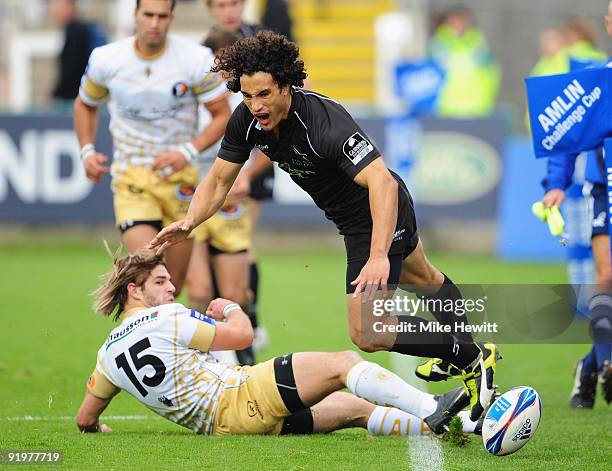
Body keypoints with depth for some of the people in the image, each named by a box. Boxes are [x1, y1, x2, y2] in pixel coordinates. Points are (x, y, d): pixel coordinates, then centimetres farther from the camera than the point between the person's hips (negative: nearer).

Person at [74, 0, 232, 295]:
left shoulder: (197, 60, -10)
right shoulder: (106, 60, -5)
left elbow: (222, 115, -3)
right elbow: (85, 104, 15)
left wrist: (188, 151, -18)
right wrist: (87, 151, 0)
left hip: (179, 177, 1)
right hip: (130, 178, -1)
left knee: (175, 281, 5)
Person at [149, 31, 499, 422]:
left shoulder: (324, 122, -40)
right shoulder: (247, 120, -17)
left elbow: (383, 183, -49)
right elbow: (219, 181, -6)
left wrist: (379, 256, -59)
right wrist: (189, 223, -25)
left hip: (383, 215, -9)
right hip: (352, 219, 9)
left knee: (368, 335, -13)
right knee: (423, 279, 35)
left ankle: (472, 359, 4)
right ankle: (460, 354, 62)